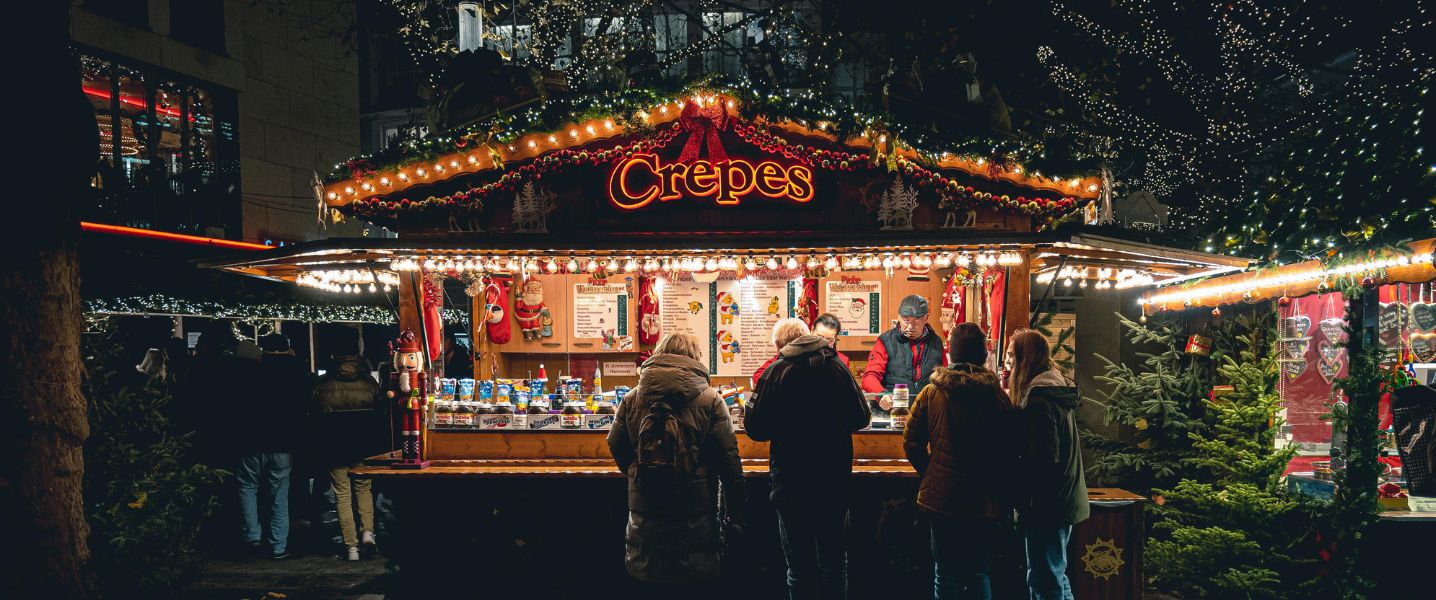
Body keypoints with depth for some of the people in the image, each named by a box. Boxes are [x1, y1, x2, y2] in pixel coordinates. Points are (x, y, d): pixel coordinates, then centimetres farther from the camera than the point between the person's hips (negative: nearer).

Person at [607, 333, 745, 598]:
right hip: (695, 517, -2)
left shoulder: (632, 399, 0)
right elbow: (729, 460, -9)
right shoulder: (710, 400, -7)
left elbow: (616, 447, 7)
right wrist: (735, 515, -2)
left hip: (645, 516, 3)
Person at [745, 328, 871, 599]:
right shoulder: (837, 368, -2)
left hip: (791, 483, -2)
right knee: (834, 563, 16)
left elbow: (754, 429, -12)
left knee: (799, 566, 8)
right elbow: (861, 417, 5)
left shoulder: (775, 373, -10)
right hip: (834, 479, 2)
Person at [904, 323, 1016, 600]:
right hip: (985, 501, 0)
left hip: (941, 498, 0)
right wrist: (999, 487, 10)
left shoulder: (930, 393, -6)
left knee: (946, 575, 11)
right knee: (979, 574, 12)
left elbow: (912, 444, -2)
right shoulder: (997, 395, -7)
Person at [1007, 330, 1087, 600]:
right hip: (1063, 499, 10)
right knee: (1056, 576, 19)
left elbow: (1043, 456, -22)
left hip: (1046, 503, -10)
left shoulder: (1038, 397, -18)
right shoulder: (1056, 388, 12)